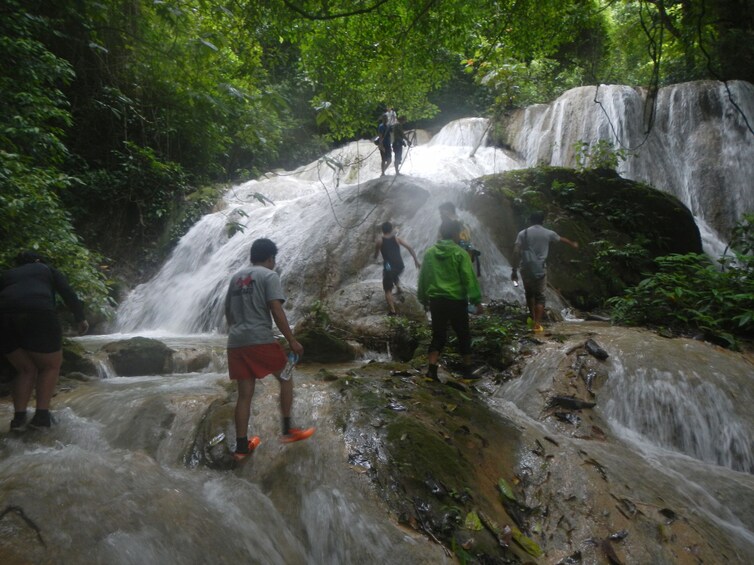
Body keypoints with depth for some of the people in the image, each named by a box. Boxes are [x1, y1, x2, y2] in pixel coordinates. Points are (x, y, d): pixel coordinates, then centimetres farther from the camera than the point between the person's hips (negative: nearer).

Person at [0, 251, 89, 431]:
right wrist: (80, 318, 14)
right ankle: (41, 415, 6)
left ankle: (19, 417, 8)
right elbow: (68, 293, 12)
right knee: (51, 366, 15)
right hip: (38, 315, -3)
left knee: (26, 370, 19)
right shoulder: (47, 269, 25)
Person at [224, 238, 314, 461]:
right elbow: (276, 311, -12)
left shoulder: (236, 277, 19)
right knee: (286, 378, 13)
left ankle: (241, 446, 17)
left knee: (245, 394, 12)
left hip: (235, 343, 7)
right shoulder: (269, 276, -3)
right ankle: (288, 430, 15)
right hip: (260, 340, -6)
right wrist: (292, 341, -8)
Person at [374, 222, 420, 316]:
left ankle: (392, 310, -5)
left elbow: (375, 255, 18)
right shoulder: (396, 238, 8)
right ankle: (398, 287, 19)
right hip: (400, 266, 3)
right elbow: (410, 248, 1)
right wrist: (416, 260, 5)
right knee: (395, 275, 41)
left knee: (388, 290, 6)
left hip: (389, 268, -3)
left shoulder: (380, 241, 5)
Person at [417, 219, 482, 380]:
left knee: (438, 335, 11)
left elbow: (423, 278, 10)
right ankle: (467, 370, 19)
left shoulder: (429, 253, 5)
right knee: (463, 336, 12)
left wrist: (424, 299, 20)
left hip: (436, 300, 4)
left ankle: (432, 370, 2)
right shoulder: (460, 253, -8)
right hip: (456, 301, -3)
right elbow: (469, 278, -10)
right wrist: (476, 300, -6)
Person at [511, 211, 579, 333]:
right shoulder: (548, 233, 5)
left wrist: (514, 270, -4)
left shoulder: (523, 233, 1)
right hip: (540, 269, -1)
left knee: (529, 293, 21)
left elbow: (516, 252, -8)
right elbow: (562, 239, 26)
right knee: (540, 296, 5)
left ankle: (533, 319, 30)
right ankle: (537, 324, -2)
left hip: (526, 269, 1)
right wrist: (573, 244, 47)